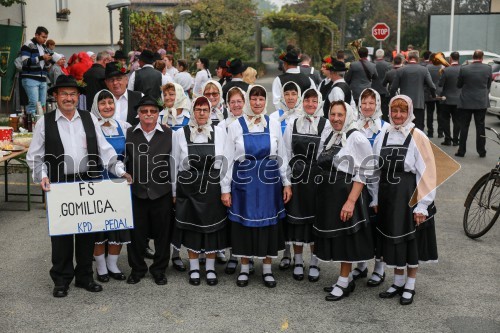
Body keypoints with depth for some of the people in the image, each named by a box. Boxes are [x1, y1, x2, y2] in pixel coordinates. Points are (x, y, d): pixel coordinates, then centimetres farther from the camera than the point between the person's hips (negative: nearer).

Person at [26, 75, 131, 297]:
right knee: (61, 234, 5)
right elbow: (34, 156, 3)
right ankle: (61, 280, 20)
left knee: (88, 232, 10)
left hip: (89, 185, 2)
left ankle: (84, 276, 25)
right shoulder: (45, 122, 2)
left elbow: (104, 149, 5)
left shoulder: (89, 119, 7)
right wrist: (42, 175, -13)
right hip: (59, 186, -2)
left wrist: (120, 171, -6)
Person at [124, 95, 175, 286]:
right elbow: (124, 161, 9)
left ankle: (159, 269, 23)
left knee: (162, 233, 7)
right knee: (136, 233, 7)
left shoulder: (168, 134, 1)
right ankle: (137, 269, 24)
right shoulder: (129, 134, 4)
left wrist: (175, 191, 3)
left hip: (162, 192, -1)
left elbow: (174, 163, 4)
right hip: (136, 192, 1)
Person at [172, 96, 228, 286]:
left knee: (212, 227, 6)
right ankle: (194, 268, 23)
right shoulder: (180, 134, -1)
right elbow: (174, 164, 5)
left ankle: (210, 268, 22)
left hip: (212, 188, 0)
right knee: (191, 227, 8)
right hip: (188, 188, 0)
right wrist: (173, 191, 5)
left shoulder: (220, 132, -1)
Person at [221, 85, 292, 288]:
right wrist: (225, 189, -3)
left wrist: (286, 183, 4)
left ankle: (267, 269, 21)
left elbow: (282, 156, 8)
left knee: (268, 225, 7)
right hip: (244, 183, -1)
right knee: (244, 224, 6)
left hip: (269, 183, 1)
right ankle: (244, 268, 22)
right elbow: (228, 159, 0)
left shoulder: (274, 125, 2)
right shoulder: (236, 126, -2)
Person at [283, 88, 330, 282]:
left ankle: (314, 263, 18)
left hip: (317, 178, -2)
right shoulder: (292, 125, 5)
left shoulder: (326, 126, -3)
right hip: (296, 178, 2)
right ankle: (298, 262, 20)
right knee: (297, 219, 6)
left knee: (315, 218, 4)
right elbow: (286, 153, 8)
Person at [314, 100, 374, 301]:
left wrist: (351, 201, -20)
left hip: (346, 195, -7)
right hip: (326, 194, 7)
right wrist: (321, 193, 11)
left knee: (345, 237, 3)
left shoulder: (357, 138, -14)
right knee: (334, 237, 14)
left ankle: (343, 283, 16)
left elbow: (364, 172, -15)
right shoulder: (326, 135, 8)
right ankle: (347, 279, 28)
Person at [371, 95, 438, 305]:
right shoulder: (382, 138, 5)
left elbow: (427, 174, -11)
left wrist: (422, 206, -13)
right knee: (393, 239, 13)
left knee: (411, 239, 7)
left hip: (410, 196, -5)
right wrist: (375, 199, 9)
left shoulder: (418, 138, -11)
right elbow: (376, 171, 10)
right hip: (388, 196, 5)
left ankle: (410, 286, 22)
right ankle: (398, 282, 29)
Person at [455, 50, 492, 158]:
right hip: (482, 103, 1)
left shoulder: (464, 69, -10)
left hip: (466, 102, -1)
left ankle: (461, 151, 8)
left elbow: (458, 85, 2)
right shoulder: (488, 68, -6)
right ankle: (481, 151, 11)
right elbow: (488, 85, 7)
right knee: (480, 127, 9)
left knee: (464, 127, 6)